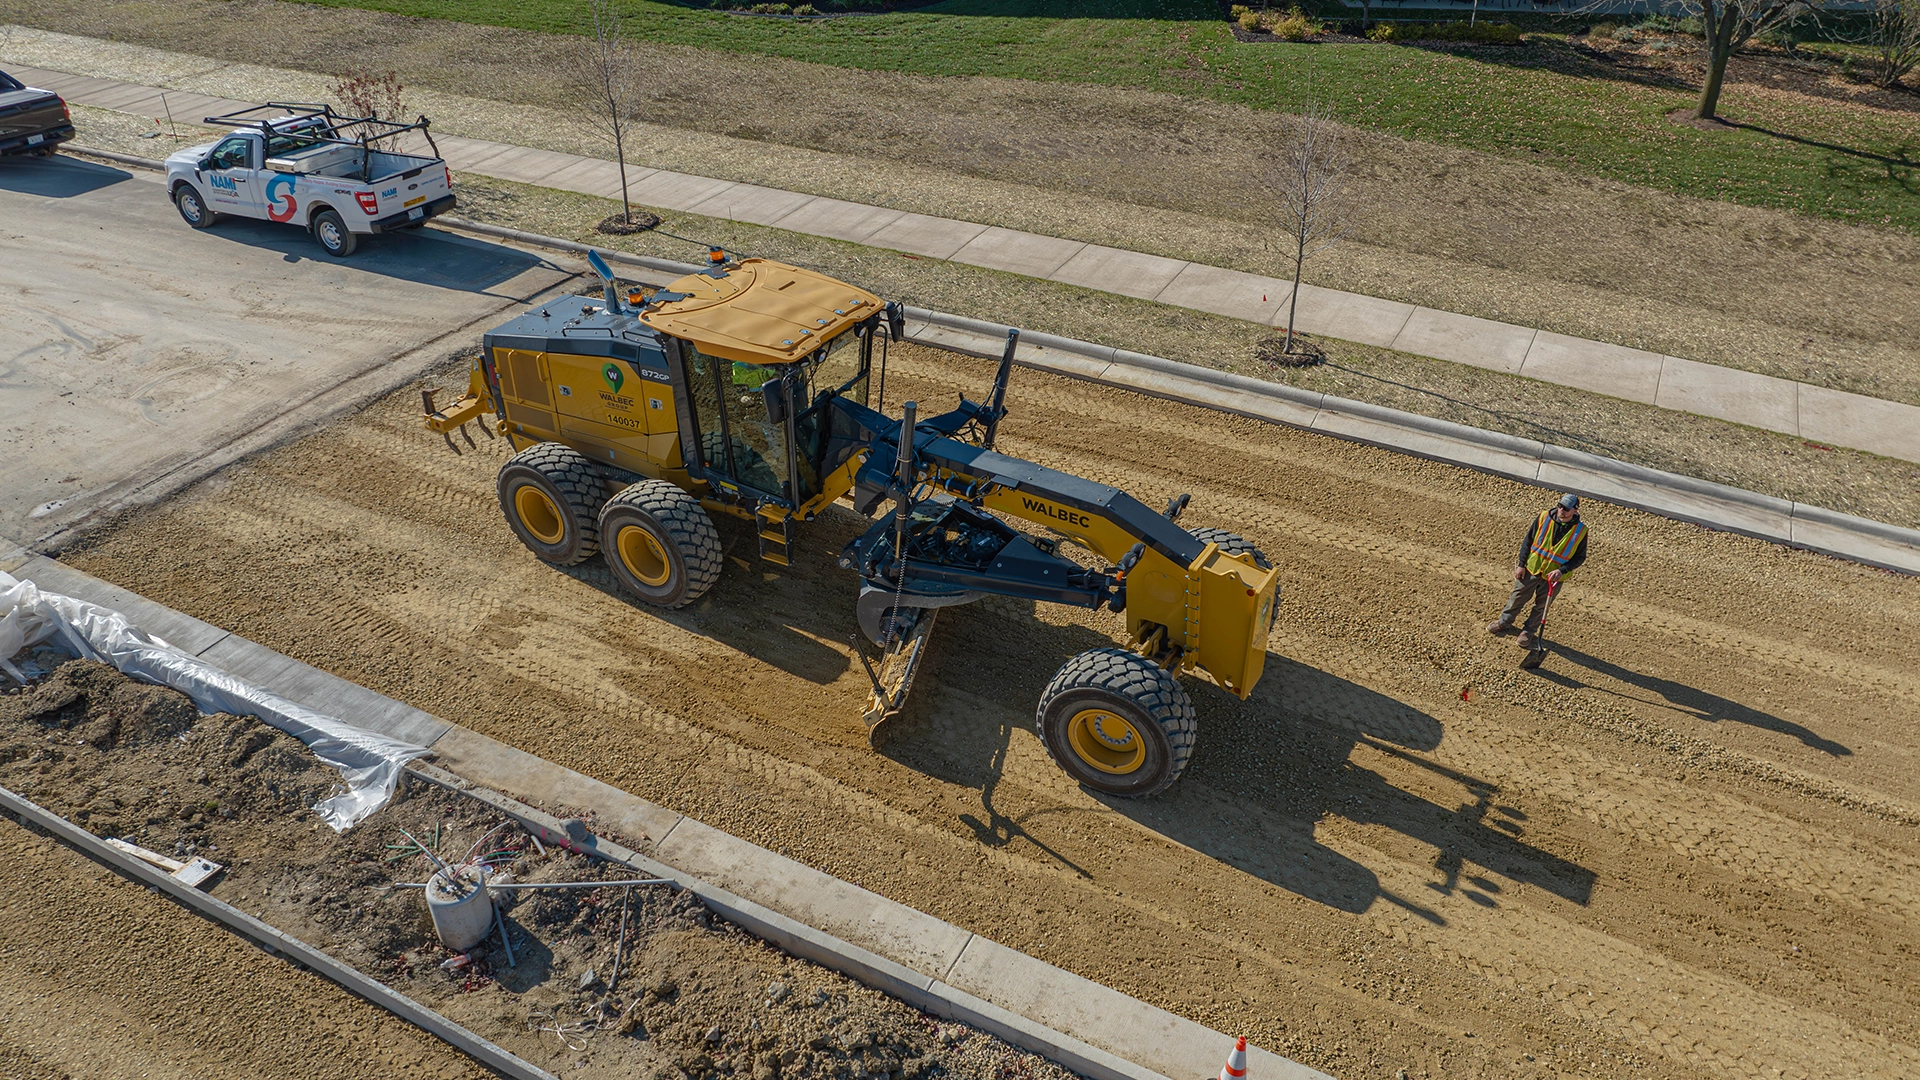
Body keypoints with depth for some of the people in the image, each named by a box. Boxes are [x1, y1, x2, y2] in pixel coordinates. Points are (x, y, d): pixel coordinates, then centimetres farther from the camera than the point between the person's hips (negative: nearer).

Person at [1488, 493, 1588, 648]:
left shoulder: (1580, 531, -15)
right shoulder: (1544, 517, -13)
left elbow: (1579, 557, -6)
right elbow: (1528, 541, -3)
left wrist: (1561, 571, -20)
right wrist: (1521, 565, -3)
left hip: (1553, 577, -1)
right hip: (1531, 569, 1)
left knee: (1541, 605, 15)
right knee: (1518, 598, 17)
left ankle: (1528, 632, 35)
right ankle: (1504, 622, 38)